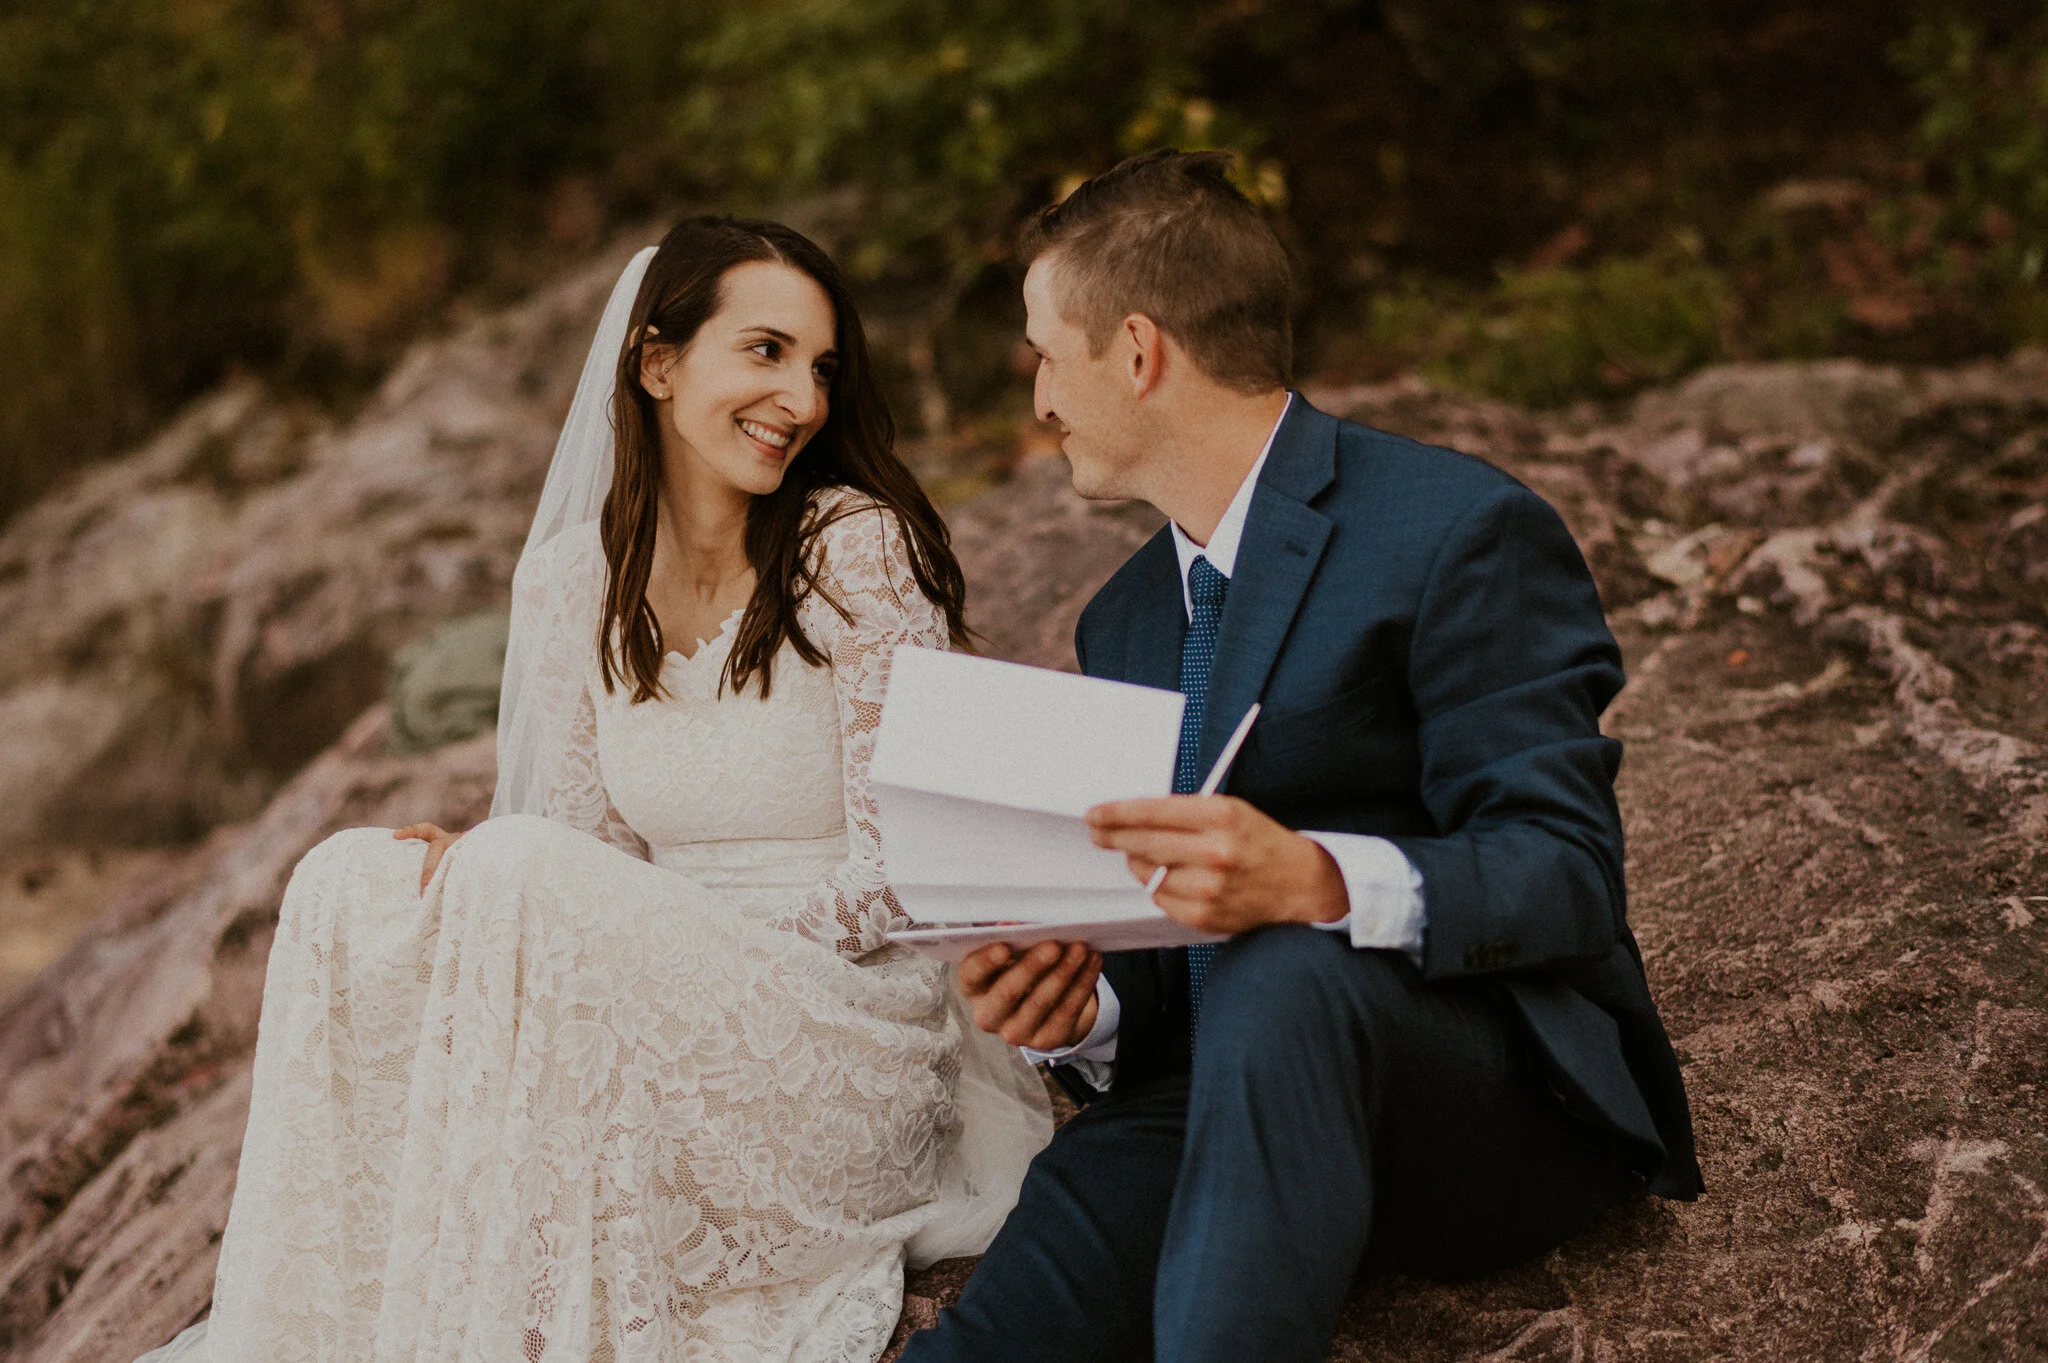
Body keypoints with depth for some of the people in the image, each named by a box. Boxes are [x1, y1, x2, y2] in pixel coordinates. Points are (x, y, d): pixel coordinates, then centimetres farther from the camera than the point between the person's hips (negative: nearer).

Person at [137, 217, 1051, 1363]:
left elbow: (897, 878, -11)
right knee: (356, 880, -16)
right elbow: (595, 851, 11)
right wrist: (468, 878, -14)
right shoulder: (576, 580, 7)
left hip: (850, 1040, -5)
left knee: (517, 873, -27)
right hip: (668, 999, 5)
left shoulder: (860, 551, -8)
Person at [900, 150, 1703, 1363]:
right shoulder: (1126, 623, 16)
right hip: (1218, 1095, 4)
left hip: (1506, 1099, -4)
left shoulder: (1460, 531, -9)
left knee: (1280, 974, -38)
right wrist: (1082, 1005, -8)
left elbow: (1569, 877, -17)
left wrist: (1314, 881, -36)